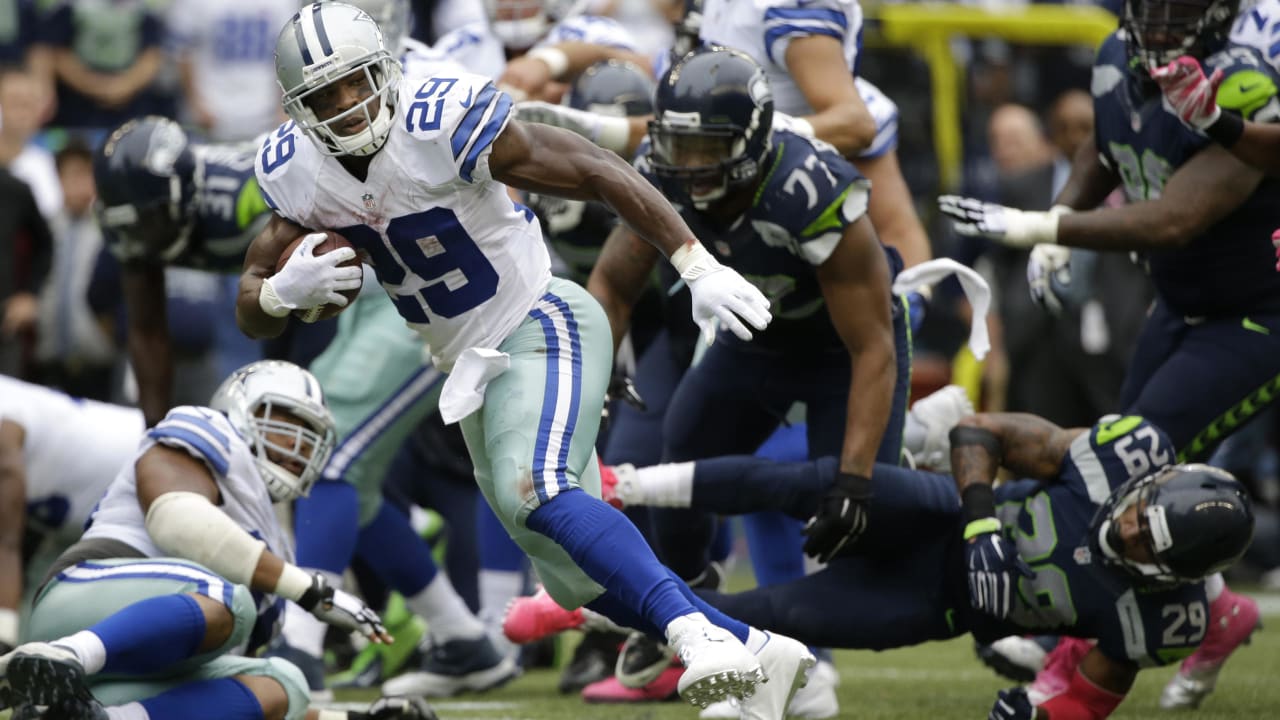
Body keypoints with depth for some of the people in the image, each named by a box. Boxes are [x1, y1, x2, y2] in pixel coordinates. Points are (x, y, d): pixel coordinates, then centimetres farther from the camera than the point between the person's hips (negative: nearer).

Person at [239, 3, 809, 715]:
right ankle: (758, 653, 19)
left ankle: (695, 632, -40)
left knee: (534, 492, -34)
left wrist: (700, 269, -24)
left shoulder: (443, 124, -23)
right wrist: (285, 290, -25)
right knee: (584, 580, 9)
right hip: (474, 364, 7)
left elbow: (599, 173, -19)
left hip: (541, 327, -7)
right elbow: (251, 313, 0)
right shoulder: (297, 172, -5)